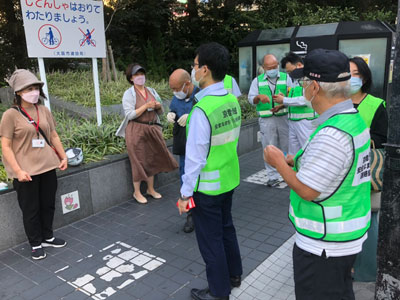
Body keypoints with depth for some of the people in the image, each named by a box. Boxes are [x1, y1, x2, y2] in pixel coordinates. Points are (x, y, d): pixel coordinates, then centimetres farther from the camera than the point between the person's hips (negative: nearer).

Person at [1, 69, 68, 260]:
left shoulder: (44, 111, 5)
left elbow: (53, 136, 13)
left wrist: (63, 156, 6)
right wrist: (18, 170, -17)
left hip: (48, 167, 5)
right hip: (26, 171, -5)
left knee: (48, 205, 16)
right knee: (31, 209, 8)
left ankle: (47, 237, 35)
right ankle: (36, 244, 25)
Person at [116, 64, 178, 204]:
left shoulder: (152, 91, 9)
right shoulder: (128, 94, -6)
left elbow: (161, 112, 14)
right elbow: (129, 115, -16)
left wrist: (158, 106, -9)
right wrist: (146, 106, -21)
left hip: (152, 129, 5)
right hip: (136, 131, -5)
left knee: (152, 159, 12)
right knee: (138, 161, 2)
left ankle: (151, 189, 28)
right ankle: (137, 192, 17)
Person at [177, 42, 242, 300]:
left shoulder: (202, 109, -25)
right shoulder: (233, 101, -1)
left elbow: (195, 157, -22)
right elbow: (233, 141, 6)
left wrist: (186, 192, -13)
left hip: (207, 185, -8)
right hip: (229, 179, 8)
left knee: (210, 239, 10)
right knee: (227, 227, 25)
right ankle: (233, 275, 44)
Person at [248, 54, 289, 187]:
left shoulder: (286, 78, 7)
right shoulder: (257, 80, 9)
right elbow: (251, 99, 2)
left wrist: (281, 105, -21)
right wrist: (259, 97, -21)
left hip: (284, 117, 0)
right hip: (266, 120, 0)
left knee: (286, 146, 6)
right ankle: (273, 176, 13)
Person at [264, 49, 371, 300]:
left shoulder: (332, 134, -29)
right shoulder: (355, 119, 2)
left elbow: (307, 190, -24)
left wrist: (279, 163, -10)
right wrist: (296, 162, 5)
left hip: (325, 244, -9)